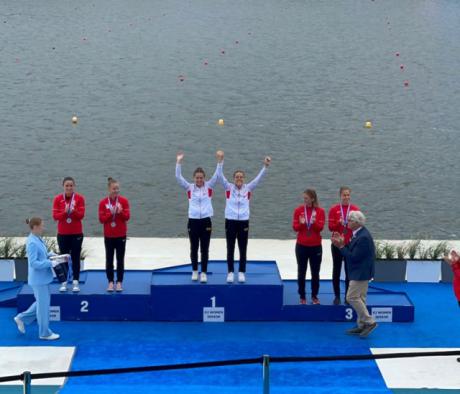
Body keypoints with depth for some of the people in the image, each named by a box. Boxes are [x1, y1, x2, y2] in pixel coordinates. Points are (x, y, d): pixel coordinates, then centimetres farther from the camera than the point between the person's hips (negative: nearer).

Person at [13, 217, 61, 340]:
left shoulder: (38, 239, 6)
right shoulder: (32, 243, -23)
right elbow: (34, 263, -25)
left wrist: (51, 255, 3)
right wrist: (51, 263, -25)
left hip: (43, 278, 9)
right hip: (39, 279, -9)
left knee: (42, 302, 21)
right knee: (43, 305, 3)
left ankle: (22, 318, 33)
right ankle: (44, 333, 16)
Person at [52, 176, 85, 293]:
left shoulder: (79, 198, -4)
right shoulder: (58, 199, -2)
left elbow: (81, 215, -9)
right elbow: (55, 216, -6)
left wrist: (73, 210, -28)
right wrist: (65, 212, -24)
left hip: (77, 233, -1)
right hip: (62, 234, 1)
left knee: (75, 258, 2)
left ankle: (76, 282, 5)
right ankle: (63, 282, 9)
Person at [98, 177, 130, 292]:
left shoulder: (124, 201, -2)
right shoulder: (103, 202, -2)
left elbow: (127, 217, -4)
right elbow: (101, 219, -5)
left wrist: (120, 212, -22)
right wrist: (110, 213, -19)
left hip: (121, 235, 0)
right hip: (108, 235, 0)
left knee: (120, 259, 2)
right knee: (109, 259, 4)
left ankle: (119, 282, 7)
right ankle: (110, 282, 9)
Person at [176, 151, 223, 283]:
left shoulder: (209, 186, 2)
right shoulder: (189, 187, 2)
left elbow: (217, 175, -8)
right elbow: (178, 177, -9)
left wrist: (219, 161, -21)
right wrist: (179, 162, -20)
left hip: (206, 221, 0)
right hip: (193, 221, 0)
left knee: (204, 249, 3)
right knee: (194, 248, 9)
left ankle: (204, 273, 10)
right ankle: (194, 271, 24)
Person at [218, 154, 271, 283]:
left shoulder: (248, 188, 2)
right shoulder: (229, 187, -1)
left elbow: (259, 178, -6)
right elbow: (220, 175, -11)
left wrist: (265, 166, -21)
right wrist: (220, 161, -24)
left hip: (244, 222, 1)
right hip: (230, 221, -1)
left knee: (243, 249, 6)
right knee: (230, 249, 5)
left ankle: (241, 273, 15)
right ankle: (230, 273, 12)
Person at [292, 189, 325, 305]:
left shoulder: (320, 211, -2)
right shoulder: (298, 210, -2)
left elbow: (320, 227, -8)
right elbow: (295, 227, -3)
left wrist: (314, 222, -27)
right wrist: (301, 223, -24)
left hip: (316, 246, 0)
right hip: (301, 246, 0)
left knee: (315, 272, 6)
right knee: (301, 272, 5)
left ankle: (314, 296, 17)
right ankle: (302, 296, 14)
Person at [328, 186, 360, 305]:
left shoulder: (356, 209, 2)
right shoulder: (334, 209, 0)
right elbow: (330, 227, -3)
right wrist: (339, 222, -21)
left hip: (351, 244, 0)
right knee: (336, 270, 4)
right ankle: (337, 296, 12)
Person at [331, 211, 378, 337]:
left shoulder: (363, 237, -24)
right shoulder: (359, 234, 8)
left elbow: (354, 257, -24)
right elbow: (352, 251, 10)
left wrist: (341, 246, -19)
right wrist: (342, 244, -1)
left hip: (361, 273, -10)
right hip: (360, 272, 10)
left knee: (352, 297, -8)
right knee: (359, 298, 14)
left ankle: (369, 322, -4)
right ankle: (362, 325, 20)